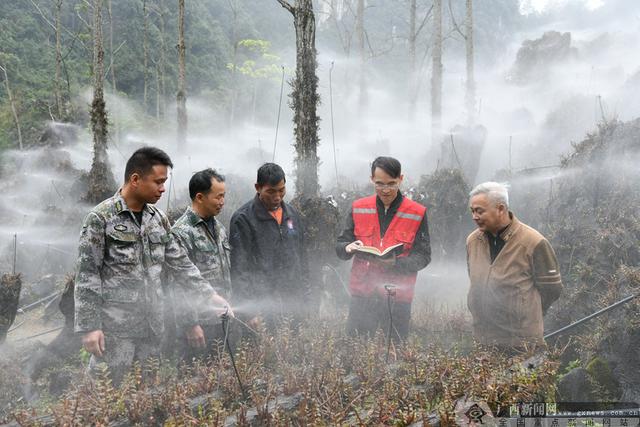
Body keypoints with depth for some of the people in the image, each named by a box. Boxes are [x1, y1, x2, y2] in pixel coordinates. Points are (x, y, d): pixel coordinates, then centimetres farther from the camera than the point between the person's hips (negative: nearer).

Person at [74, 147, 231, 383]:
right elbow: (86, 276, -9)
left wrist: (208, 295, 8)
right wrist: (89, 326, -14)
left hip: (152, 327, 6)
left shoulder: (158, 218, 11)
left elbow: (180, 265, 16)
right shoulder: (101, 218, -7)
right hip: (114, 329, -6)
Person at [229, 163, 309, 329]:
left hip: (294, 307, 6)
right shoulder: (243, 219, -7)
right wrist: (250, 311, -14)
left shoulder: (291, 214, 13)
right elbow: (240, 269, -9)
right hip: (263, 308, -5)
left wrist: (304, 299, 14)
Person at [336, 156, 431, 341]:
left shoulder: (417, 213, 0)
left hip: (397, 297, -2)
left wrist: (396, 262, -20)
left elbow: (424, 256, -2)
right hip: (362, 294, 2)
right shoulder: (358, 208, 6)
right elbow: (340, 247, 10)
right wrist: (348, 247, -15)